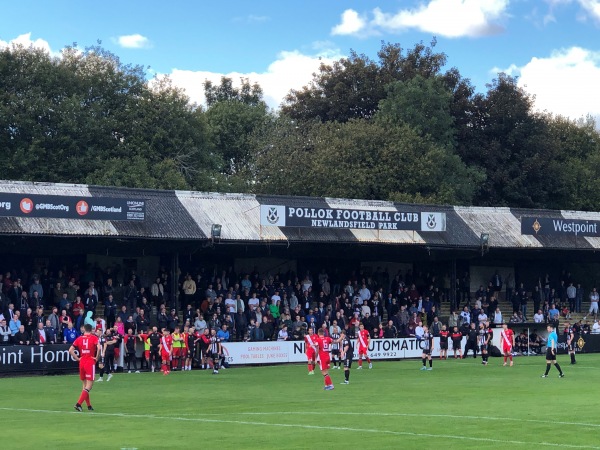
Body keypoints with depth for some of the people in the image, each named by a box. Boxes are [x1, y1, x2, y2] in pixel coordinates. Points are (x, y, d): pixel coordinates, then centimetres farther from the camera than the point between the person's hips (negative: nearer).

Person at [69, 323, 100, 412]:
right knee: (89, 385, -3)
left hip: (82, 363, 5)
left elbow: (70, 350, 2)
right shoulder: (94, 338, -4)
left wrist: (77, 358, 7)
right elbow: (98, 348, -21)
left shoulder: (79, 339, 7)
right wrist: (97, 358, -8)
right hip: (90, 363, -5)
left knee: (85, 384, 16)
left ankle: (89, 405, 19)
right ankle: (78, 404, -17)